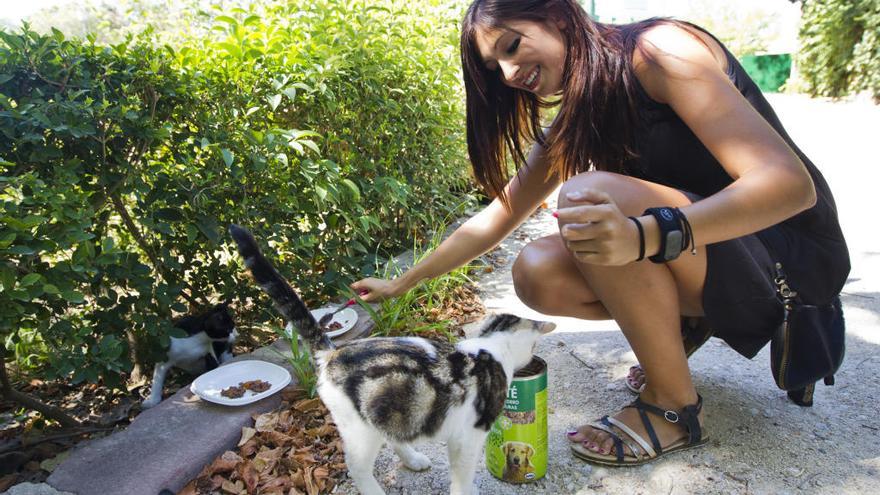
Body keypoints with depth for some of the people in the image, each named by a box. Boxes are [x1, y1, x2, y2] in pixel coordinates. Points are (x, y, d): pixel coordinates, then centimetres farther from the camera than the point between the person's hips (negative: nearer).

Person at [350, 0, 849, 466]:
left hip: (789, 257, -6)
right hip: (713, 267, 6)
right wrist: (401, 284, 11)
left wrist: (644, 234, -42)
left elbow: (790, 182, -26)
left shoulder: (659, 49, -18)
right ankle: (685, 325, 8)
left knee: (585, 197, -29)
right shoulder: (572, 125, 4)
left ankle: (675, 406, -11)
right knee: (537, 274, -14)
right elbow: (498, 217, 10)